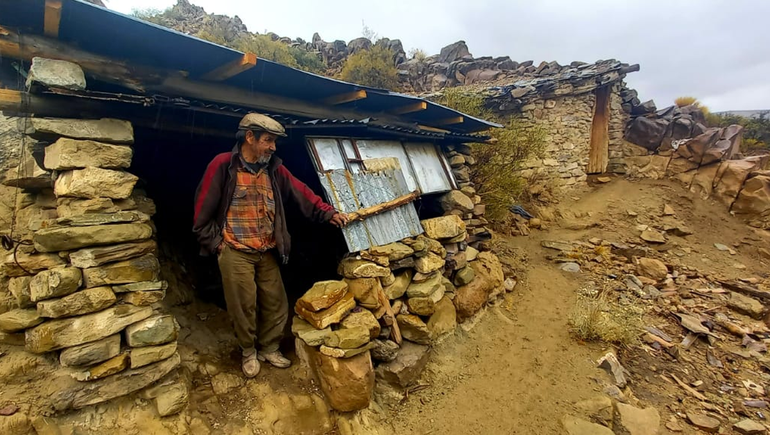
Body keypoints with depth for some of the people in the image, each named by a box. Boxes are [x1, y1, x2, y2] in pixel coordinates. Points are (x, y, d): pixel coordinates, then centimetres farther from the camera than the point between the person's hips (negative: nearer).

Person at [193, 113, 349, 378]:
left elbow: (301, 194, 2)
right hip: (235, 252, -4)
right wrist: (215, 244, -6)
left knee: (275, 303, 11)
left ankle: (269, 348, 33)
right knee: (243, 306, 7)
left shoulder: (274, 169, 6)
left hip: (267, 252, 5)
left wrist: (328, 213, -7)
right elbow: (203, 210, -6)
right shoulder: (223, 165, -8)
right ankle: (248, 352, 31)